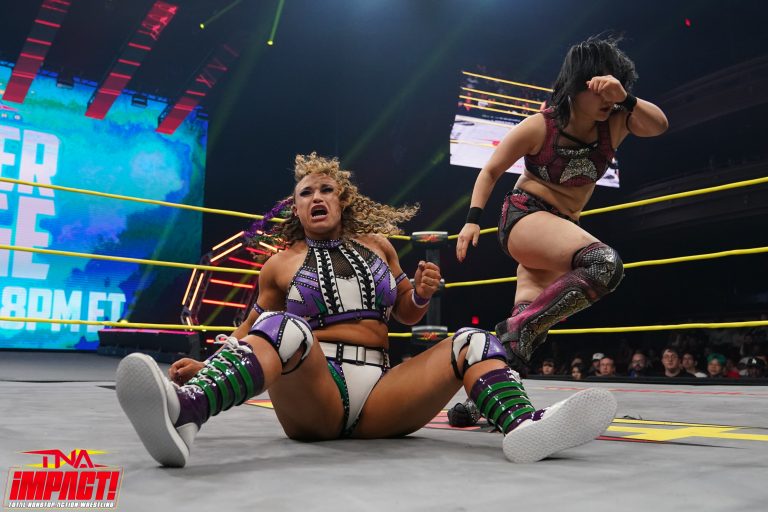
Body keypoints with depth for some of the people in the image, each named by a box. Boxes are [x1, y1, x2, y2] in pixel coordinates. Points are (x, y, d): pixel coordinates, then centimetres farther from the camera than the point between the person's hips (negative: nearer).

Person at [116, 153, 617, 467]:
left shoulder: (378, 247, 18)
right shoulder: (281, 264, 12)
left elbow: (408, 314, 25)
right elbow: (254, 330, 17)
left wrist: (422, 292, 1)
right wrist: (206, 364, 0)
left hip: (378, 395, 3)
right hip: (310, 399, -3)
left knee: (473, 342, -14)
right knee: (285, 328, -34)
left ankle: (525, 426, -45)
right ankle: (183, 413, -62)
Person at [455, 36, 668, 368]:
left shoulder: (614, 124, -1)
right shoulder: (539, 127, -11)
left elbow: (659, 125, -18)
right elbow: (491, 171, -3)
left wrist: (624, 99, -33)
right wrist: (474, 218, -13)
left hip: (561, 228, 6)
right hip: (524, 217, -6)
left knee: (531, 328, 0)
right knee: (605, 264, -32)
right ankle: (517, 329, -26)